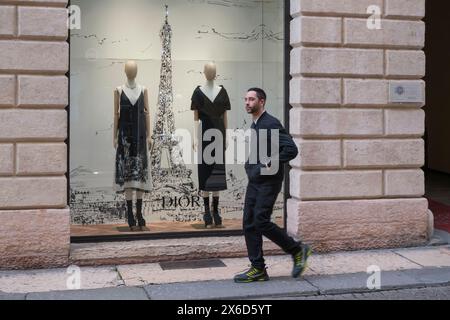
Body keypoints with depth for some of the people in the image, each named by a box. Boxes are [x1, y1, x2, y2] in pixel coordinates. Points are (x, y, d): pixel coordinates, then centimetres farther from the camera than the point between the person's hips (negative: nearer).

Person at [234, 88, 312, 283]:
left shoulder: (271, 124, -12)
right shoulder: (254, 126, 16)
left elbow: (291, 149, -20)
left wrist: (270, 165, -20)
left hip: (268, 183, -9)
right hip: (254, 182, 9)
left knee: (261, 221, -12)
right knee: (249, 224, 3)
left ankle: (297, 250, 6)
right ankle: (258, 269, 8)